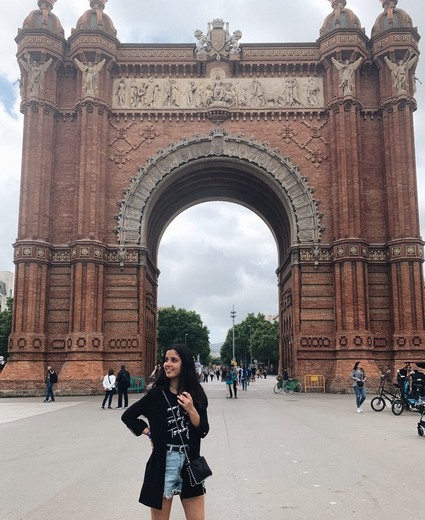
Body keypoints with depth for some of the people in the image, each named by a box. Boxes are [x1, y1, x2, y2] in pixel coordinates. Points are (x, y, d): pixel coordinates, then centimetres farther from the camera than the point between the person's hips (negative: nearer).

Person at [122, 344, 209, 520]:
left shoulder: (195, 394, 0)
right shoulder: (157, 394, -5)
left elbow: (203, 431, -4)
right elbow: (127, 416, 5)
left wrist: (191, 410, -18)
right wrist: (149, 433, -2)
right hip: (163, 463, -1)